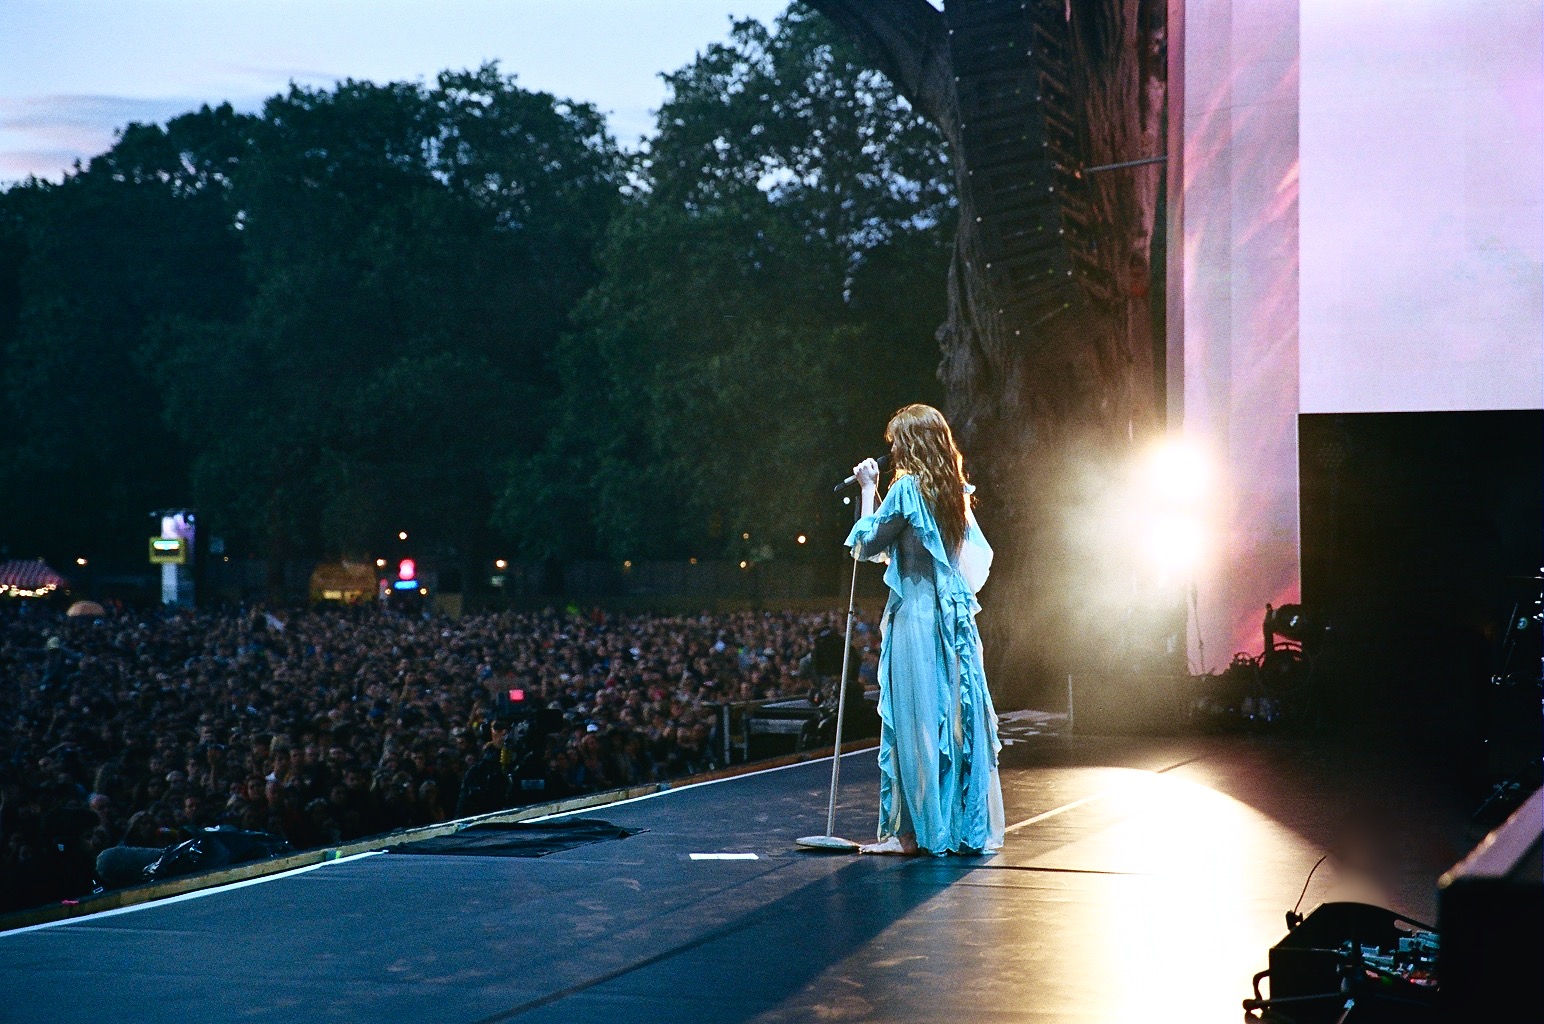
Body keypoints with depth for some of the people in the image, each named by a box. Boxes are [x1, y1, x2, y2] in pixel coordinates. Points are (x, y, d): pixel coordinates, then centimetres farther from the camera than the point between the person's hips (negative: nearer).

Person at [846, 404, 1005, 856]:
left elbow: (868, 543, -4)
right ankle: (970, 828, 12)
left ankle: (911, 831, 0)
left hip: (915, 616, -7)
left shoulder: (907, 488, -10)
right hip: (956, 617, 7)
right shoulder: (956, 492, 12)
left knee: (914, 721, -3)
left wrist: (869, 489, 3)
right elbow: (978, 554, 17)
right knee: (957, 718, 9)